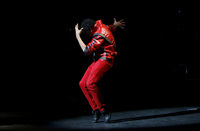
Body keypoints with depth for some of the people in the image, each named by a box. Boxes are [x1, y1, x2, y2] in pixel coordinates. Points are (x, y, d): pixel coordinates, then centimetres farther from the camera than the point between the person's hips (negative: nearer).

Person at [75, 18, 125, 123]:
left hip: (104, 60, -11)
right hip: (98, 60, 11)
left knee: (91, 84, -28)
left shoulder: (99, 36, -20)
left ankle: (104, 110, -21)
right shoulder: (99, 24, 10)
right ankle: (96, 109, 0)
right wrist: (115, 25, 51)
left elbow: (86, 50, -20)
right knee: (83, 84, -2)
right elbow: (110, 28, 31)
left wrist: (77, 36, -14)